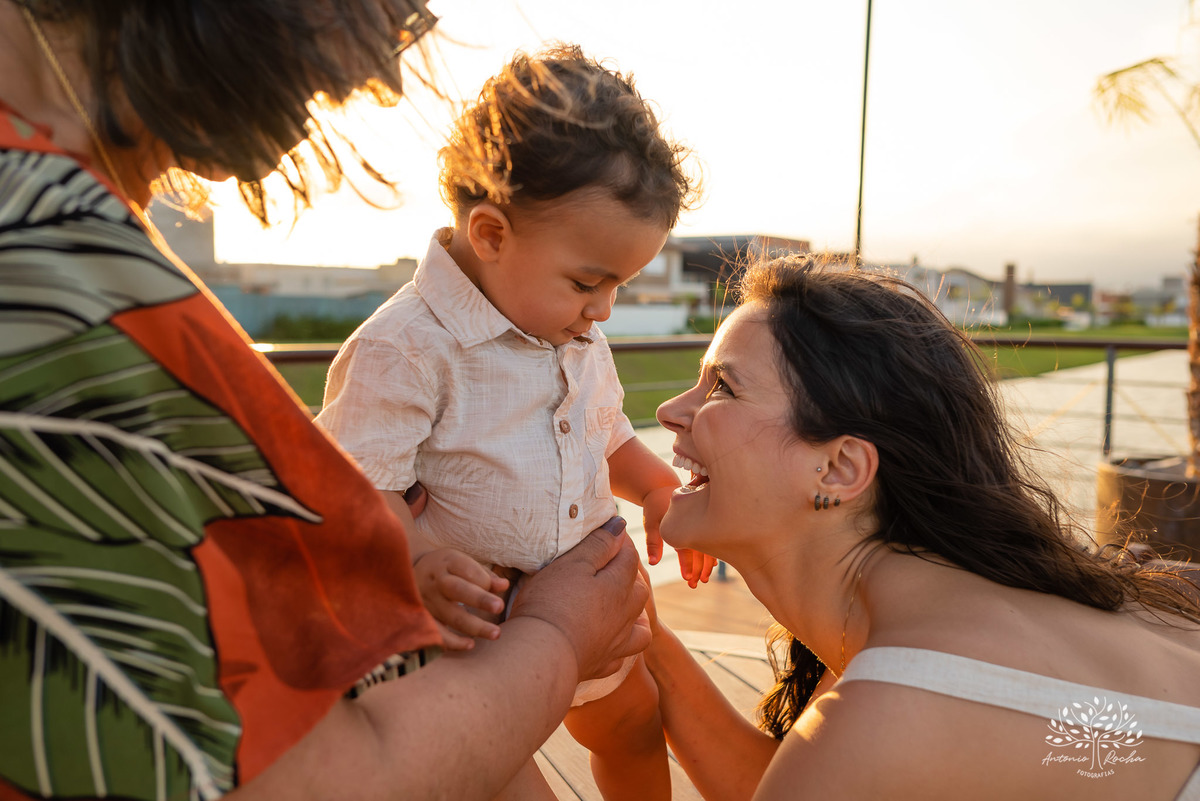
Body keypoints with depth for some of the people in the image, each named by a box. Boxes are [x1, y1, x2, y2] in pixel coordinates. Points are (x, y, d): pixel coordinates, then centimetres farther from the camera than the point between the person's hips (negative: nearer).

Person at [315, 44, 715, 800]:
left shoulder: (579, 333, 2)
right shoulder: (407, 348, -24)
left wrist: (659, 488, -2)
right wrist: (420, 561, -42)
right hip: (470, 625, -7)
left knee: (635, 727, 27)